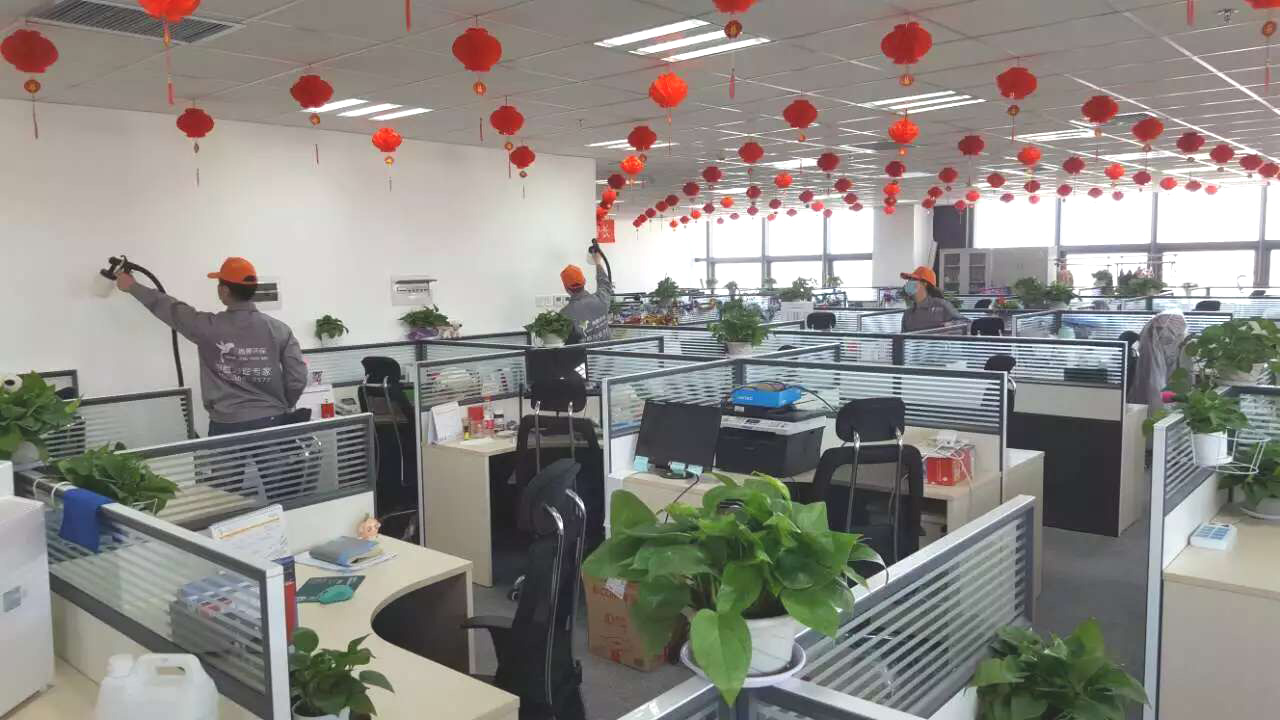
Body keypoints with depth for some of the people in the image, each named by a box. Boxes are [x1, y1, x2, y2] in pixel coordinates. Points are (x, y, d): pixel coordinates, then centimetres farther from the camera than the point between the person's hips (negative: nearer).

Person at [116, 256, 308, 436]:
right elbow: (297, 379, -8)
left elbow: (169, 308, 9)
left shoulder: (208, 327, -8)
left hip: (228, 426, -1)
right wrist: (280, 409, 10)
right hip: (273, 422, 1)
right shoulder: (279, 330, -6)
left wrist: (133, 287, 27)